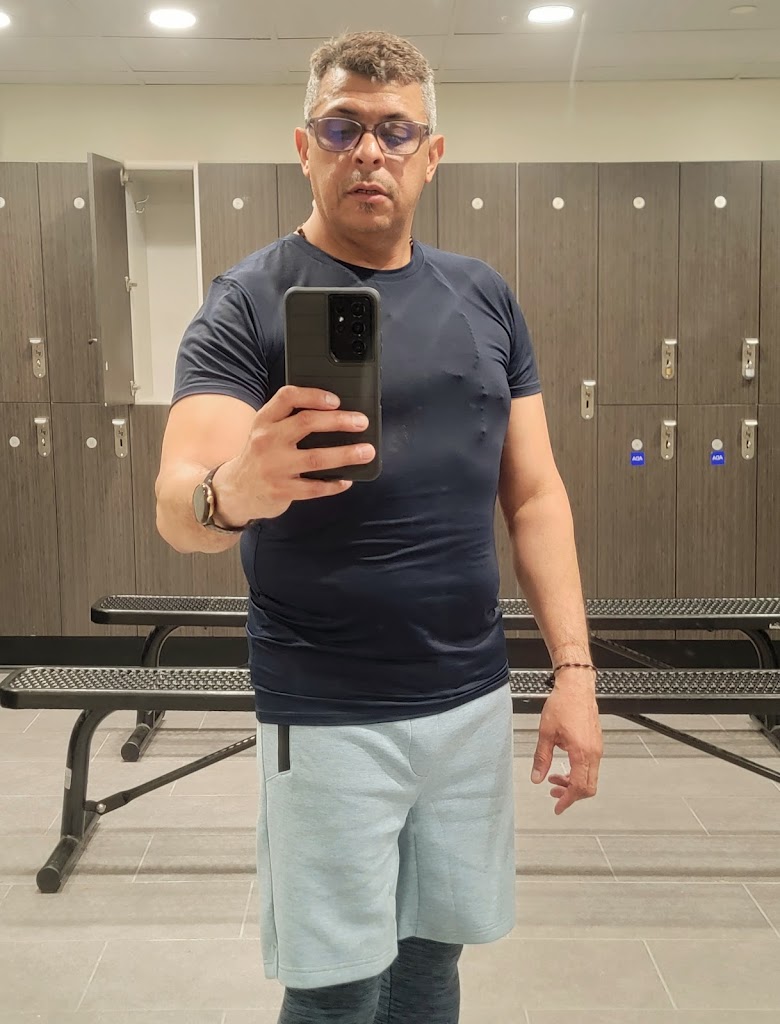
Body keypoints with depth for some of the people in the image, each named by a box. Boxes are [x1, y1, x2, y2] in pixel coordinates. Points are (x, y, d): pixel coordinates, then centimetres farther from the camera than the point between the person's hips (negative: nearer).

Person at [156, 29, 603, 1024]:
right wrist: (233, 490, -42)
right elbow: (177, 504, -18)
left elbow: (534, 494, 7)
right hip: (328, 716, -4)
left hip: (474, 699, 4)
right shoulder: (249, 303, -7)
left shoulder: (484, 297, 7)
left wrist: (573, 667, -1)